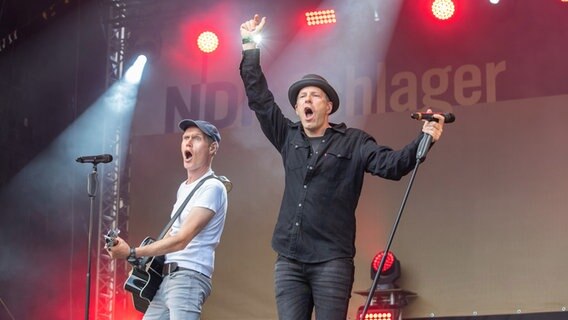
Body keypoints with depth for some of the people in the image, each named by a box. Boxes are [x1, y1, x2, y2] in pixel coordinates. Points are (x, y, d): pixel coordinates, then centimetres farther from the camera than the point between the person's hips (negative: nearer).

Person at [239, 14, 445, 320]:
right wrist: (250, 47, 15)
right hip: (289, 260, 4)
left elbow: (391, 164, -7)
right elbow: (259, 99, 17)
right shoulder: (288, 138, 15)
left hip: (332, 260, -4)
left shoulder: (353, 142, 5)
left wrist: (422, 140, -24)